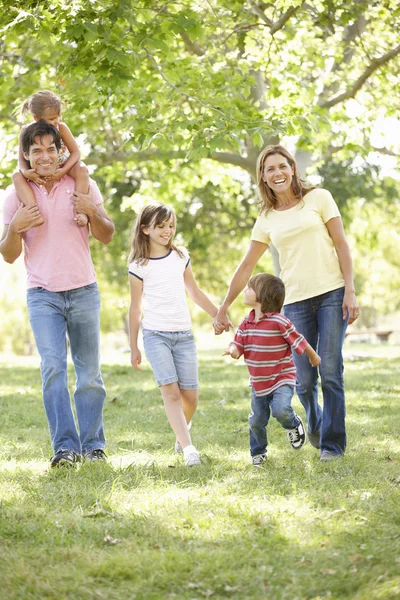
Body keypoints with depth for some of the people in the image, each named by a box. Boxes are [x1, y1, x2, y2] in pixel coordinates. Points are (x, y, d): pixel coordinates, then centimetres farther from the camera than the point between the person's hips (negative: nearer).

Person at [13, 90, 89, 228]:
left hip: (62, 168, 0)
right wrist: (26, 172, -37)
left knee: (82, 170, -31)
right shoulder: (26, 132, -16)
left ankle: (80, 210, -36)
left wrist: (63, 171, -32)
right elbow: (22, 159, -13)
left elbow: (75, 152, -15)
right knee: (17, 177, -28)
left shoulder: (61, 127, -17)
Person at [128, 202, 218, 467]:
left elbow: (195, 292, 20)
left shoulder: (181, 256, 10)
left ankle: (182, 433, 28)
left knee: (190, 395, -1)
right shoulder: (139, 266, 0)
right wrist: (134, 348, 6)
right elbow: (135, 308, 5)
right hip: (156, 335, -3)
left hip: (184, 335, 3)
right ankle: (188, 448, -20)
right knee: (170, 390, -15)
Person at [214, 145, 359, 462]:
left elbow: (341, 245, 2)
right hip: (296, 302, 3)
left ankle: (333, 442, 2)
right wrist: (223, 309, 16)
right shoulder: (267, 218, 13)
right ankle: (315, 424, 27)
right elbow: (246, 268, 17)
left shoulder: (319, 198, 4)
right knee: (303, 380, -2)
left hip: (331, 293, -2)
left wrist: (350, 291, -7)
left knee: (330, 370, -8)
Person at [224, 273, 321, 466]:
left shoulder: (279, 322, -19)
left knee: (281, 410, -29)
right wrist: (233, 350, -25)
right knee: (256, 421, 10)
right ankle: (258, 452, 36)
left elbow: (299, 342, -7)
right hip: (259, 382, 6)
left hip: (282, 378, -6)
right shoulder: (246, 324, 1)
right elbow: (238, 343, 0)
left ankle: (294, 425, 7)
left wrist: (313, 357, 6)